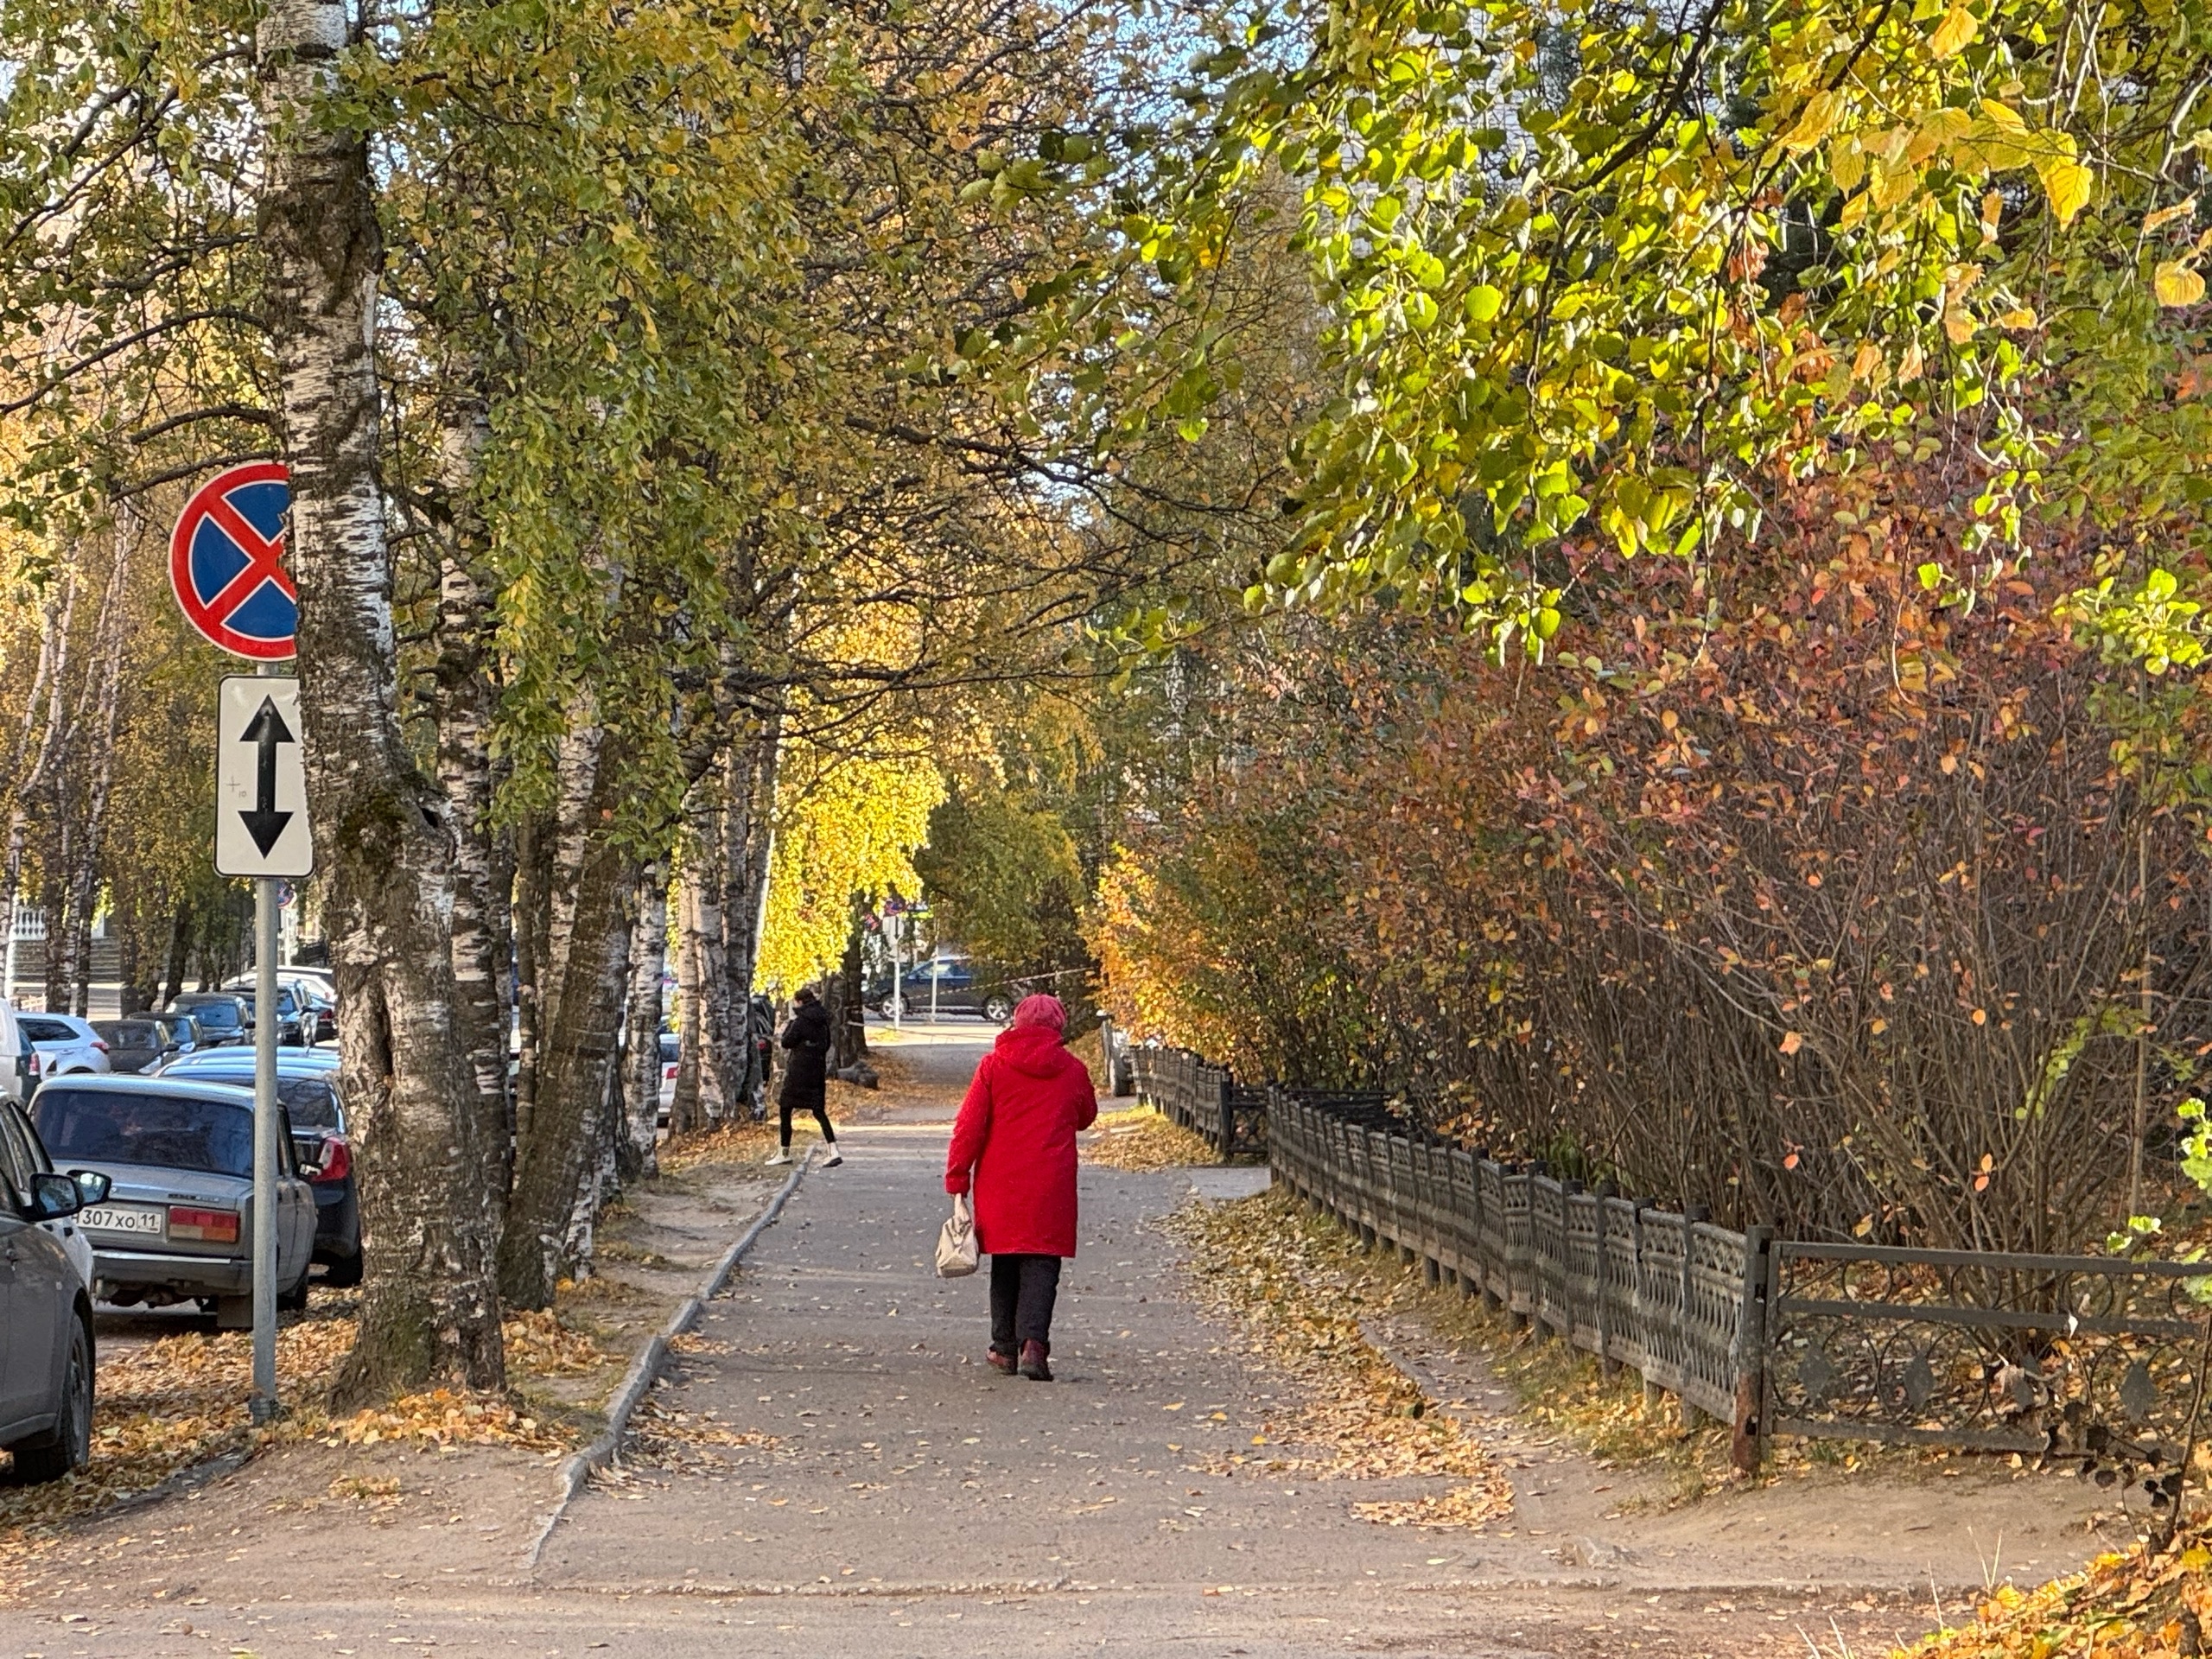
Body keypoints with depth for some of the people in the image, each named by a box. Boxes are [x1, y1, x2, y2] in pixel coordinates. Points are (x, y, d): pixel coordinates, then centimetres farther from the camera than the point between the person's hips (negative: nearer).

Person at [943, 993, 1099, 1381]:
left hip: (1000, 1185, 1)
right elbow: (1085, 1117, 18)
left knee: (1005, 1266, 14)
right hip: (1051, 1186, -1)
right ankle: (1033, 1342, -20)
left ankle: (1005, 1347, 18)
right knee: (1041, 1265, -2)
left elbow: (970, 1126, -2)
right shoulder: (1072, 1070, 1)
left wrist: (957, 1177, 2)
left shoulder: (994, 1065, -1)